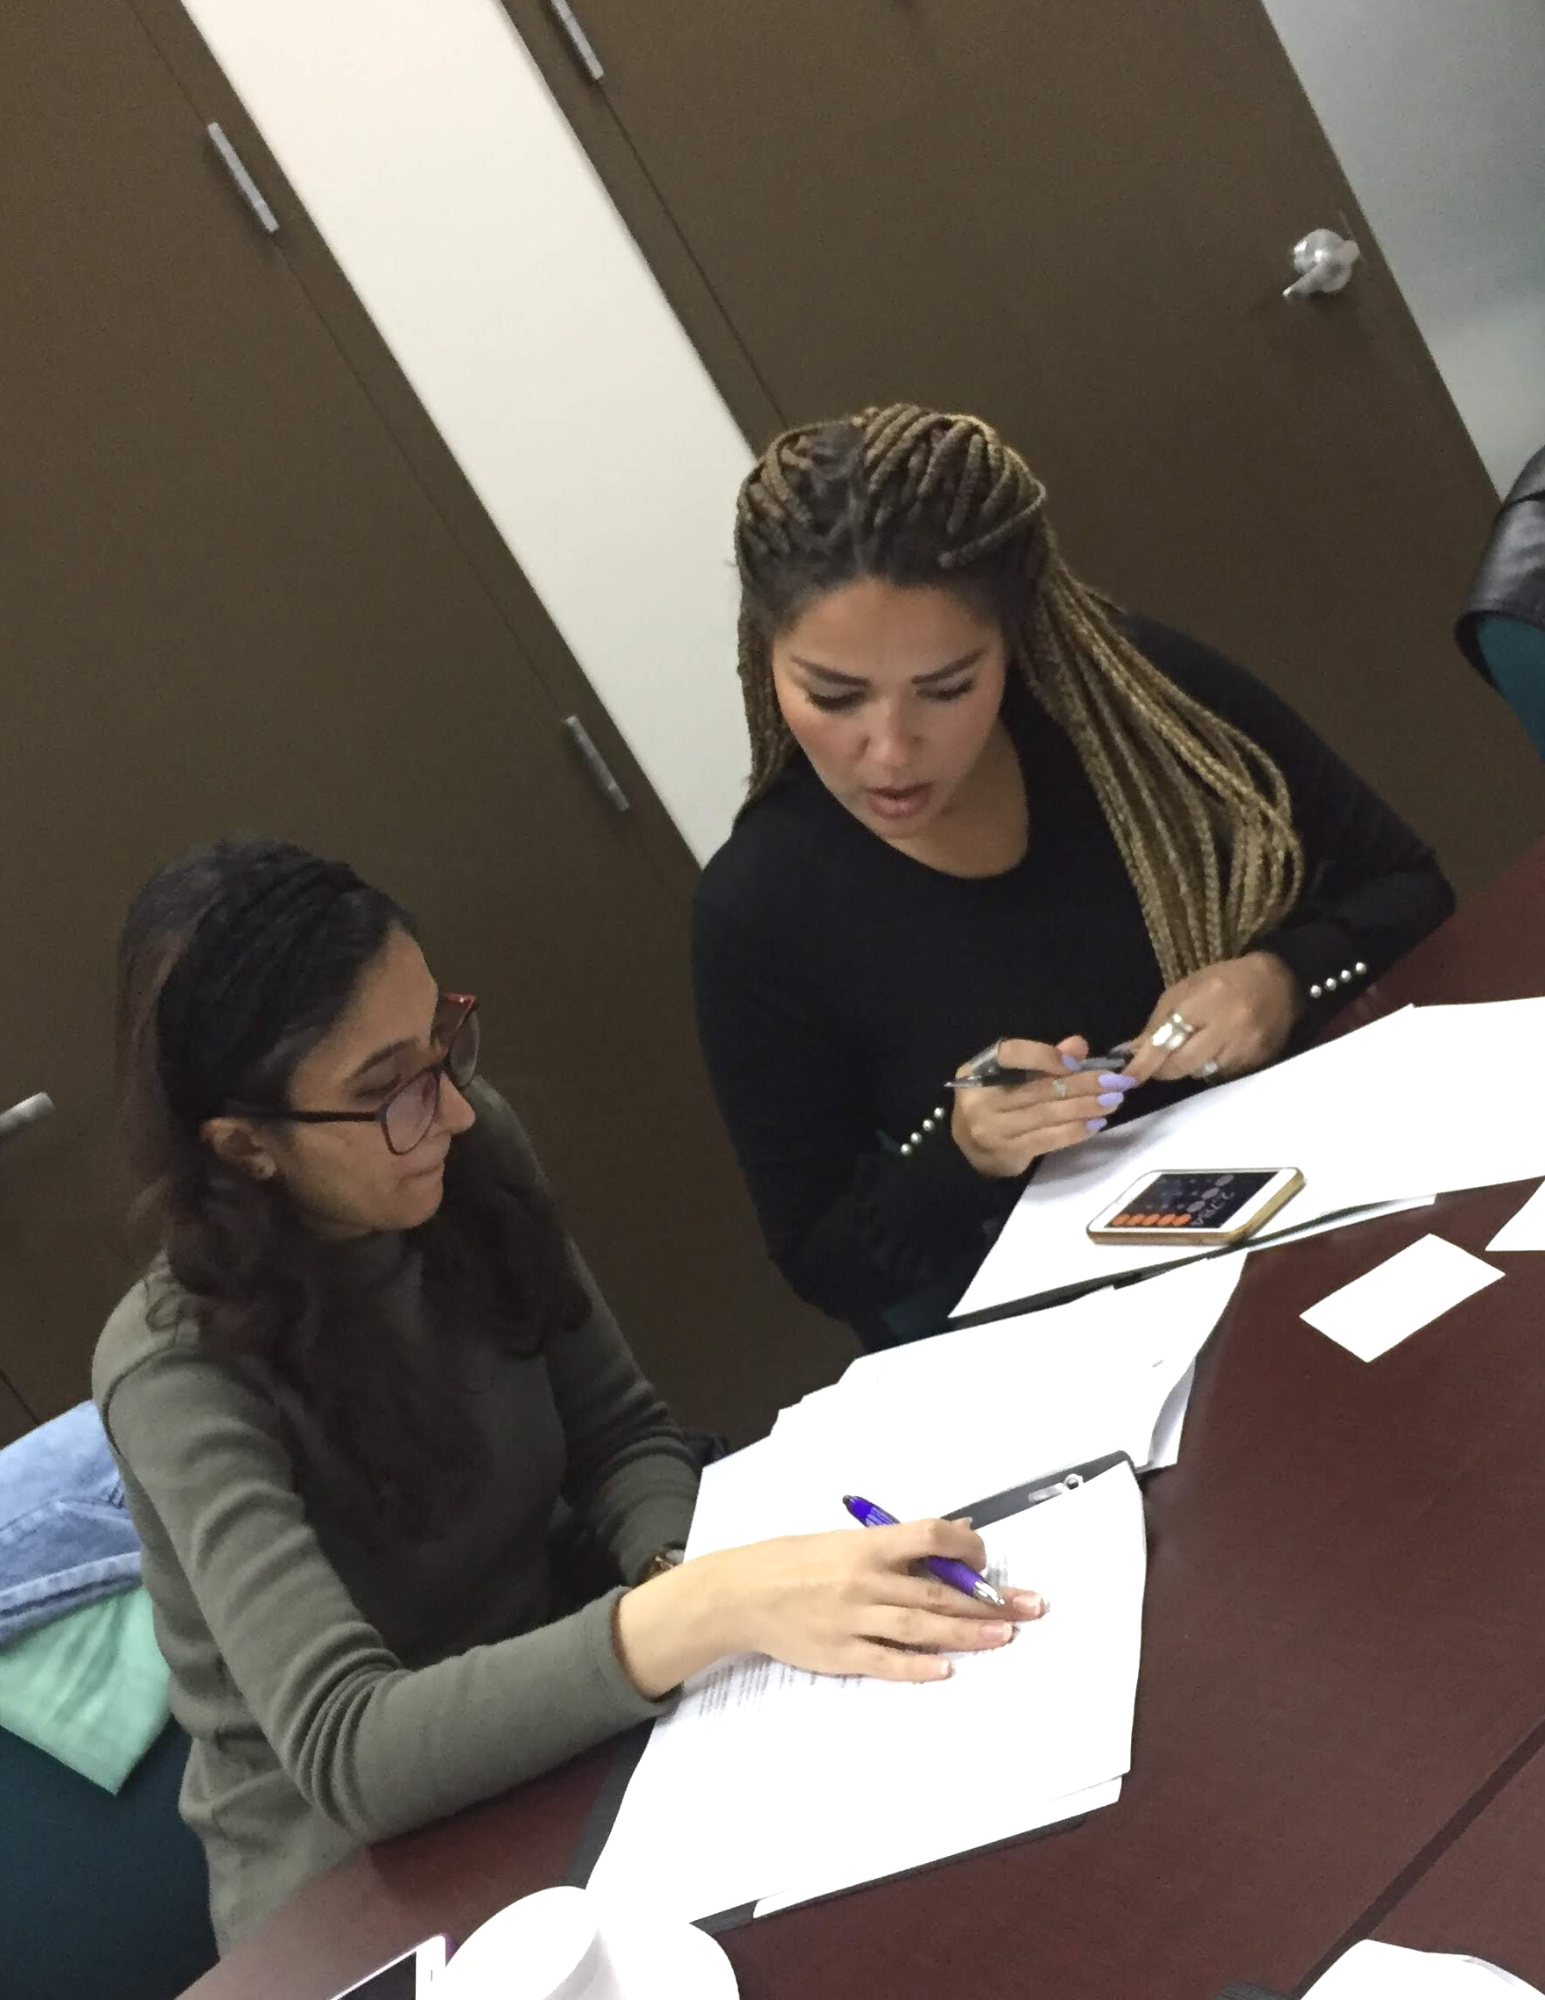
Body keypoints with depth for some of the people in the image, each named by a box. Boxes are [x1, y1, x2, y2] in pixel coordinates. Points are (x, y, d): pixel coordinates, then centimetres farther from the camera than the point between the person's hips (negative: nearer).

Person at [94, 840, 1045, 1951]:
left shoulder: (470, 1158, -9)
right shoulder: (182, 1372, -25)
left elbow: (620, 1436, 0)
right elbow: (346, 1754, -34)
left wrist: (678, 1571, -22)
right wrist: (703, 1612, -45)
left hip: (554, 1727, 5)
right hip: (358, 1884, -5)